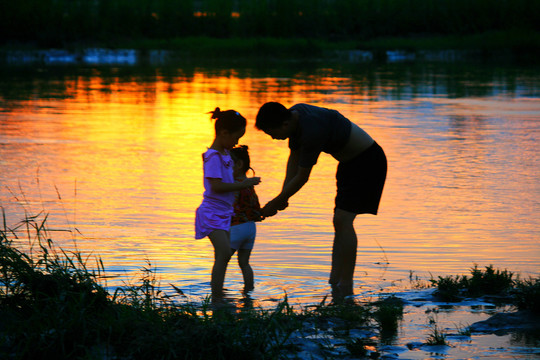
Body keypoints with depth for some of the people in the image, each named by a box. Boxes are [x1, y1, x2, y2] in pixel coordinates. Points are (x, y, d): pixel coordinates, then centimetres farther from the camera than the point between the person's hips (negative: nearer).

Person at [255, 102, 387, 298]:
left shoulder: (312, 131, -33)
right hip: (350, 162, 10)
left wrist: (276, 203, -13)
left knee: (343, 220, -16)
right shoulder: (293, 115, -4)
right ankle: (335, 280, 12)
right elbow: (294, 157, 9)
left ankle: (346, 287, -15)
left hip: (367, 160, -10)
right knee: (340, 222, 9)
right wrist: (283, 194, 0)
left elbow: (301, 178, -24)